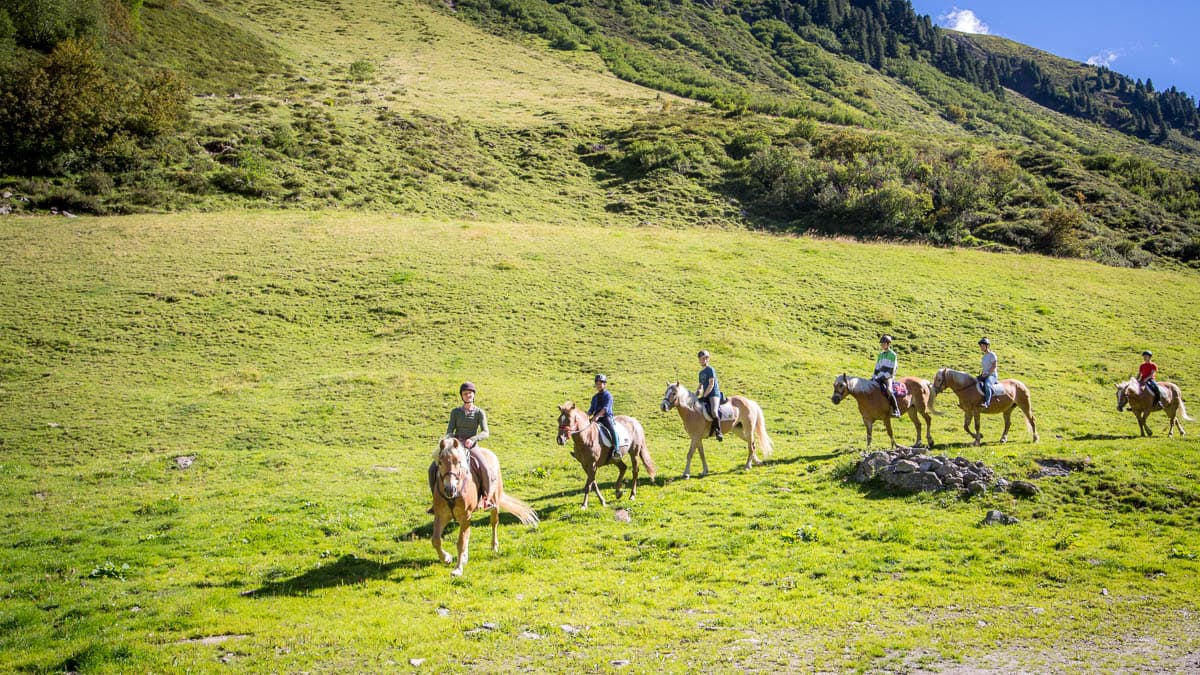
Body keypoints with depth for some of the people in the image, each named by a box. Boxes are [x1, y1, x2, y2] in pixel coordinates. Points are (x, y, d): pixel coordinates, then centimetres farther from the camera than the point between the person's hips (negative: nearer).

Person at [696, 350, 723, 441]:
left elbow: (711, 384, -15)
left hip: (714, 394, -10)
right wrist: (697, 393, 5)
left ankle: (718, 432, -26)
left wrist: (704, 395, -18)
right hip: (706, 396, 10)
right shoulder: (701, 372, 18)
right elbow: (701, 385, 25)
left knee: (714, 411, -31)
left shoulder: (710, 370, -7)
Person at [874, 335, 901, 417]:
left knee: (888, 390, -32)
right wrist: (874, 377, 10)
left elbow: (892, 369, -9)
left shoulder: (893, 355, -3)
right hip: (880, 377, 8)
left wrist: (884, 377, -15)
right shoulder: (881, 354, 19)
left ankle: (896, 411, -31)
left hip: (888, 377, -8)